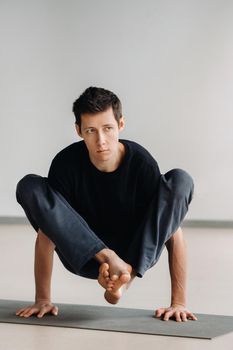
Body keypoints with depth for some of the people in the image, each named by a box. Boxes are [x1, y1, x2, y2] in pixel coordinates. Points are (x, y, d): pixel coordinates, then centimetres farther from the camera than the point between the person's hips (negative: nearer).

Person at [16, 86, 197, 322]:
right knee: (29, 187, -23)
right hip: (84, 254, 1)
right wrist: (42, 299, -17)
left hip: (137, 253, 0)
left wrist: (178, 303, -23)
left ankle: (127, 277, -27)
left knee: (180, 181, -24)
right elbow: (46, 235, -15)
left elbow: (173, 230, -19)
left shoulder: (141, 163, -21)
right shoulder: (66, 163, -19)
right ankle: (109, 259, -31)